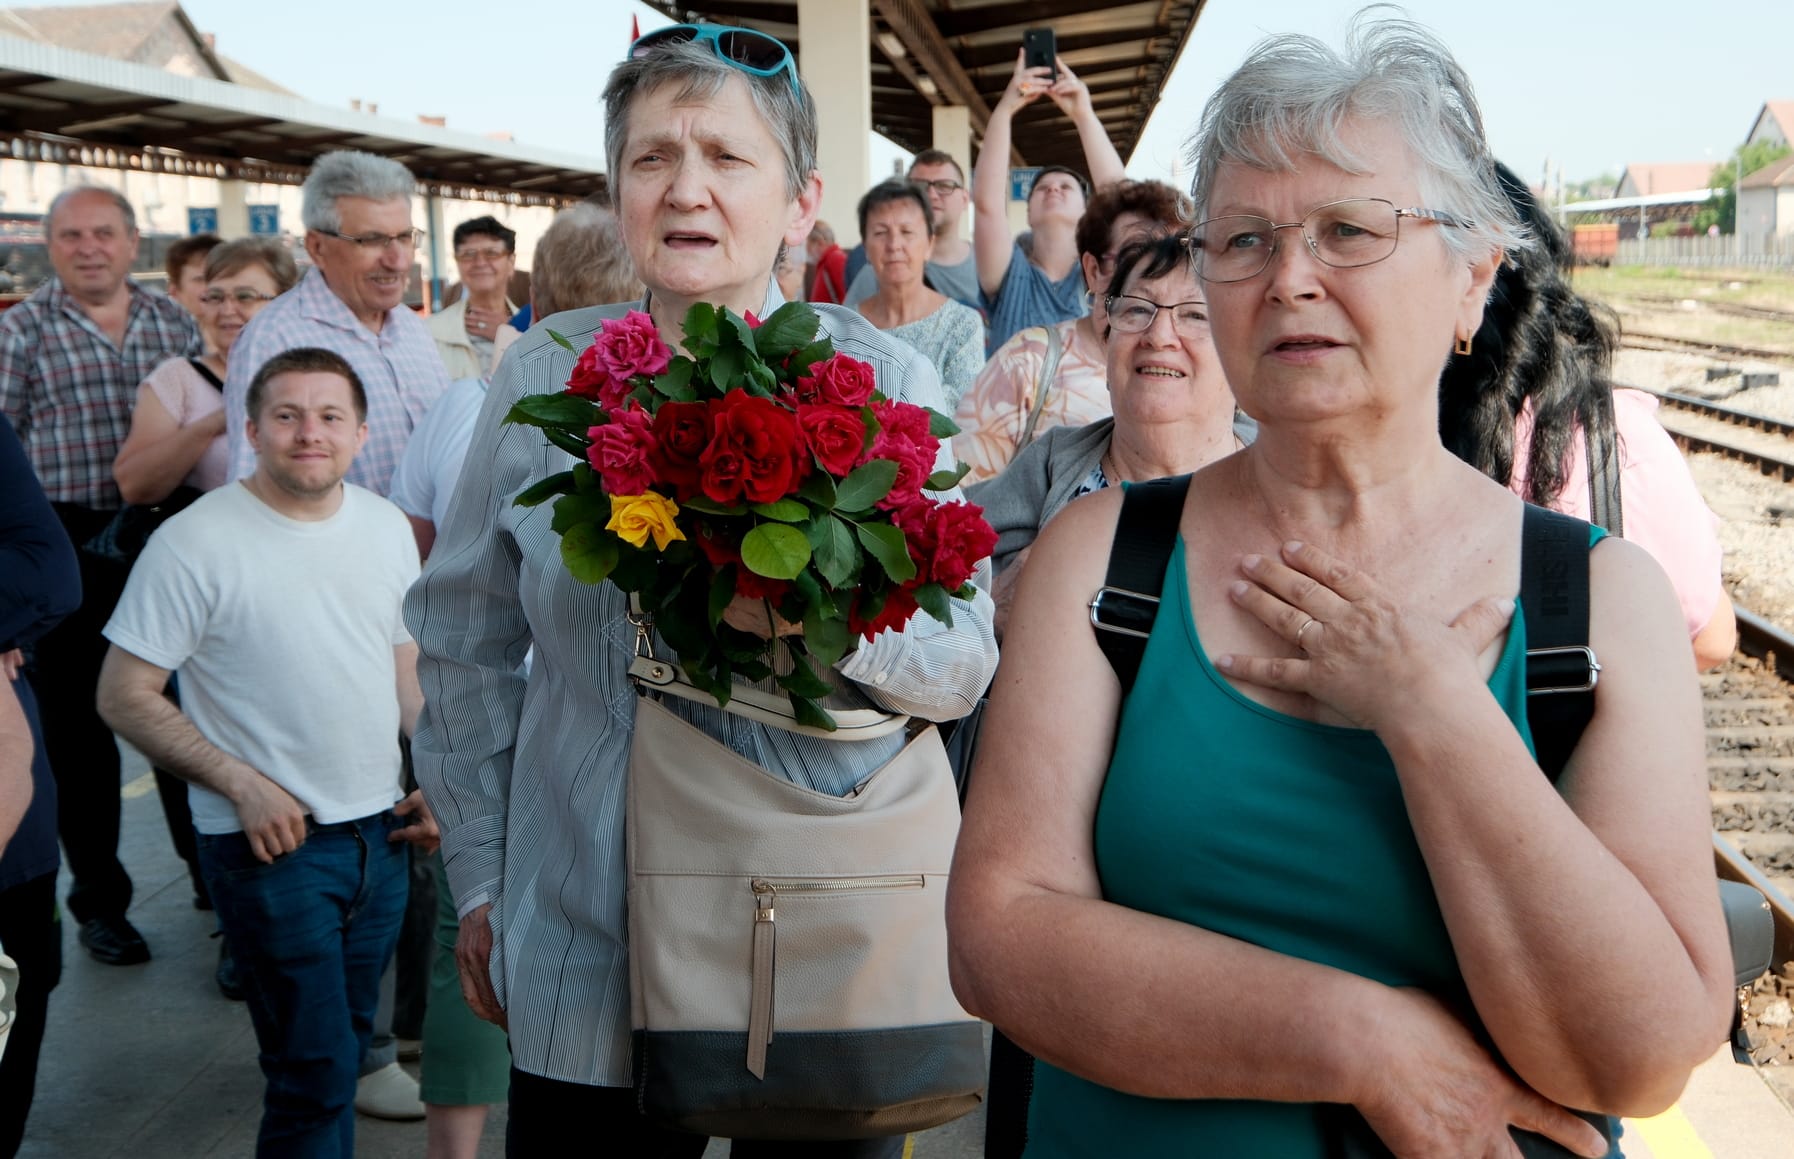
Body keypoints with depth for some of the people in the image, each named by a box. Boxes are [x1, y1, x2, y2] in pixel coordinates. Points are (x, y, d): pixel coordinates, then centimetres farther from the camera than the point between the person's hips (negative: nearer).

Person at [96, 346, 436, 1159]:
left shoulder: (386, 526, 5)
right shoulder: (196, 542, -13)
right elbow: (123, 697, -11)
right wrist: (243, 784, -16)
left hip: (379, 829, 6)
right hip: (271, 842, -6)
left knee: (348, 1041, 18)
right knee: (316, 1068, -2)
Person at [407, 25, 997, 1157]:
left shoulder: (883, 378, -5)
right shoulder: (545, 373, -1)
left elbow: (969, 661, -7)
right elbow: (465, 641, 9)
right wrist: (477, 871, 8)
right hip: (586, 949, 1)